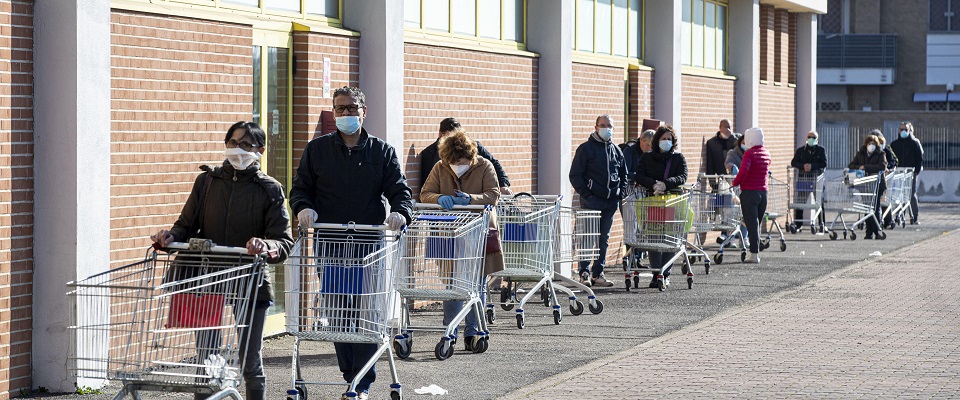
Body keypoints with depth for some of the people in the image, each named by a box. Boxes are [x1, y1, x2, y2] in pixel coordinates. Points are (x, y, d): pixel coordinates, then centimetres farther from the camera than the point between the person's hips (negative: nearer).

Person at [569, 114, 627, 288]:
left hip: (611, 201, 5)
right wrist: (585, 194, -12)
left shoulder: (616, 150, 15)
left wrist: (620, 192, 10)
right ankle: (584, 273, -4)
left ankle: (598, 273, 13)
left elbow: (623, 174, 26)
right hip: (591, 200, -5)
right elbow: (575, 175, -3)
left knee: (604, 239, 8)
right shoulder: (586, 148, -1)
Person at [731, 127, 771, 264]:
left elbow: (743, 171, -26)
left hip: (749, 192, -6)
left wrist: (735, 182, -11)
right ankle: (755, 251, 18)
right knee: (757, 223, 15)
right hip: (763, 191, 7)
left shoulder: (749, 153, -13)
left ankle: (754, 254, -7)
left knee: (751, 223, -4)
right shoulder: (766, 154, 9)